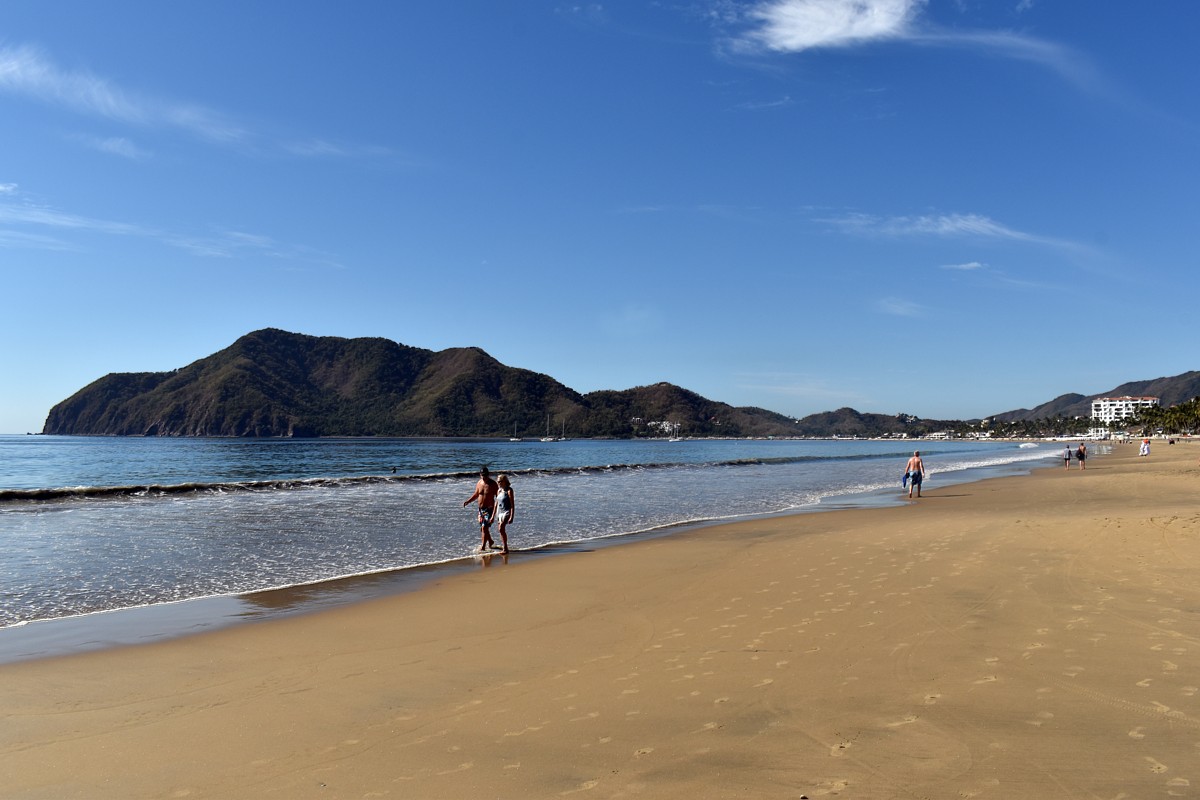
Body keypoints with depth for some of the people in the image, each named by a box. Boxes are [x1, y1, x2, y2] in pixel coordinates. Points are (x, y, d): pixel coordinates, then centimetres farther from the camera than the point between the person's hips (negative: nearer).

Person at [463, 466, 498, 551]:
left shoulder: (492, 484, -11)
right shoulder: (479, 483, 6)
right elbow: (476, 495, 19)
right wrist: (467, 501, 7)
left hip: (489, 509, -6)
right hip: (481, 509, 6)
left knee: (484, 527, -14)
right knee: (483, 528, 13)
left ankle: (483, 547, -9)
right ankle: (490, 541, 35)